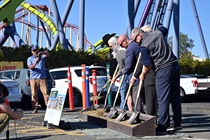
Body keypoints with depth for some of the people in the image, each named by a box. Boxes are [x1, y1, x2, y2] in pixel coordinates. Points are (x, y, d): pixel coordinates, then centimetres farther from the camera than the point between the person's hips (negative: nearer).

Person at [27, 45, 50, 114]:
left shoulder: (41, 56, 11)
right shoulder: (30, 59, 9)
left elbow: (47, 54, -9)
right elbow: (30, 67, -7)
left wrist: (41, 52, -30)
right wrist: (36, 63, -26)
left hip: (42, 78, 0)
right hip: (33, 78, 0)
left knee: (45, 92, -7)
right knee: (34, 94, -1)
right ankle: (35, 108, 2)